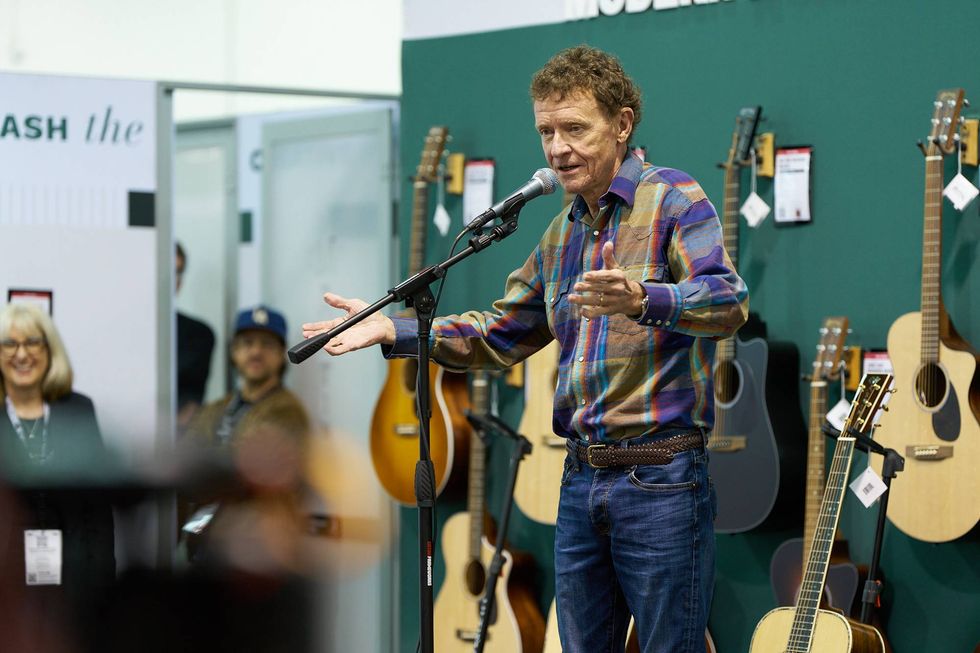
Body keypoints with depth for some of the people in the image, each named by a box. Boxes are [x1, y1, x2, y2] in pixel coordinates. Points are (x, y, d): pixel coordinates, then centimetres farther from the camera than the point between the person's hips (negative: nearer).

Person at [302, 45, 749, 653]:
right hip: (581, 480, 8)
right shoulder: (562, 233, 17)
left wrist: (642, 300, -44)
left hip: (661, 480, -8)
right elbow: (502, 333, 23)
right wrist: (391, 330, 11)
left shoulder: (673, 199, -7)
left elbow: (728, 301, -24)